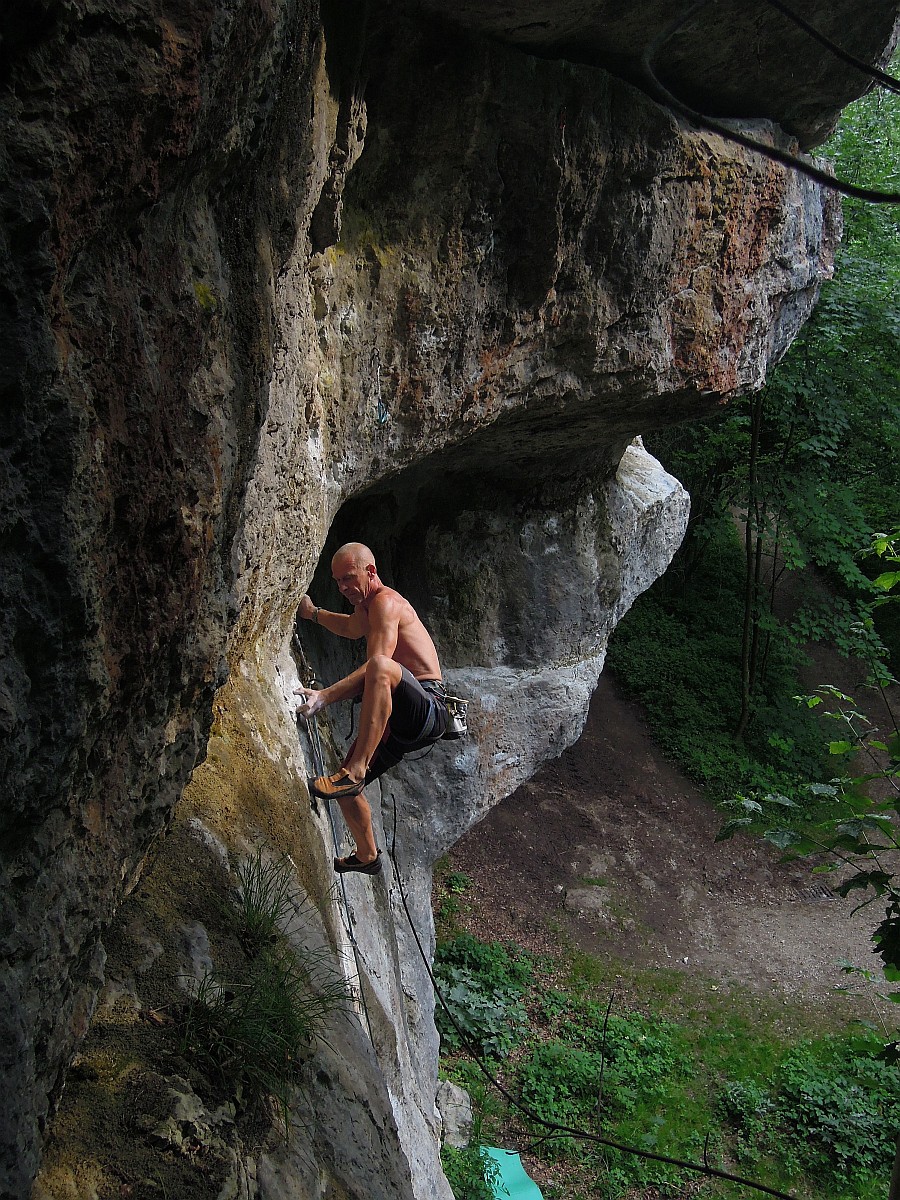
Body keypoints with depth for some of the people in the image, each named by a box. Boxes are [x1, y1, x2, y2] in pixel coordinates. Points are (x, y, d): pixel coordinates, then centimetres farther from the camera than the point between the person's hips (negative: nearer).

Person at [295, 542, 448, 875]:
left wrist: (324, 696, -30)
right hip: (400, 721, 10)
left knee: (381, 665, -40)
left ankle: (354, 772, -40)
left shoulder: (385, 602, -9)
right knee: (346, 788, 14)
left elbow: (376, 666, -24)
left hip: (429, 710, -10)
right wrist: (313, 613, 41)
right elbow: (351, 628, 50)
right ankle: (367, 857, 36)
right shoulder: (366, 609, 22)